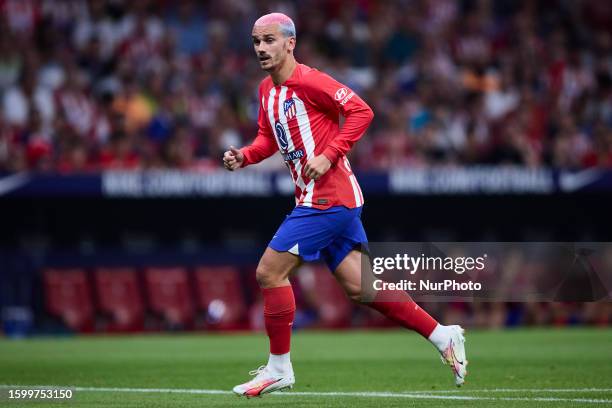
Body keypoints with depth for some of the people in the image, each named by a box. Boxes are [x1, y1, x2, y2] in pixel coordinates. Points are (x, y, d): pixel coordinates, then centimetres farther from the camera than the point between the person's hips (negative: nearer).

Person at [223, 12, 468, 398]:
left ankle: (279, 369, 2)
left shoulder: (308, 81, -14)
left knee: (270, 272, -8)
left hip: (328, 198, -9)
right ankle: (443, 335, 14)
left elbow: (361, 111, -17)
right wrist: (245, 156, 4)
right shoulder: (267, 89, 12)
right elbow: (270, 138, 24)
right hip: (316, 199, 9)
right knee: (359, 286, 8)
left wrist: (328, 156, -22)